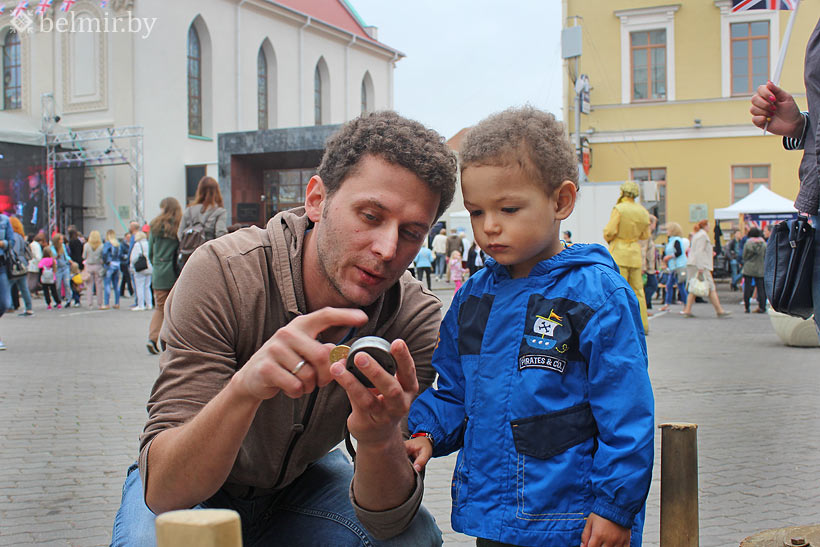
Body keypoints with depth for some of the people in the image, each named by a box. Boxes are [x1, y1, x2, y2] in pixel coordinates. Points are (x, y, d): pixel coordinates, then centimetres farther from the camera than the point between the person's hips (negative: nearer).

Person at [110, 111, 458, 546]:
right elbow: (162, 490, -35)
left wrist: (380, 439, -47)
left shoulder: (415, 319, -22)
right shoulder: (223, 274, -29)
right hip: (194, 490, -1)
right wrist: (244, 387, -53)